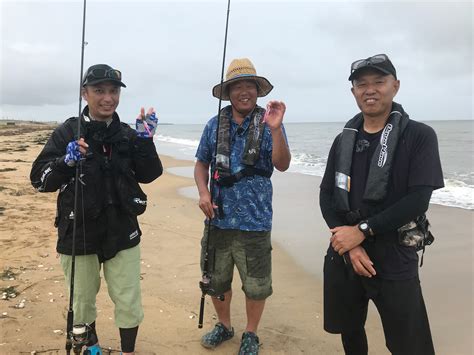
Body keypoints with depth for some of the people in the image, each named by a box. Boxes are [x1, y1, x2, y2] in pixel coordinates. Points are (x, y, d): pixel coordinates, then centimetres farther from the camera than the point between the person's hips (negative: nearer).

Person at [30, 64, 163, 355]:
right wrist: (66, 161, -23)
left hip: (122, 232, 1)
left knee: (129, 303, 7)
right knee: (82, 302, 17)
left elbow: (149, 175, -2)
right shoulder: (67, 133, -5)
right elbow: (39, 180, -5)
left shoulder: (128, 134, 2)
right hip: (78, 233, -1)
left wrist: (146, 141, -15)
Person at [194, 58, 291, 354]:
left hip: (254, 220, -3)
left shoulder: (269, 124, -6)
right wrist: (203, 192, -8)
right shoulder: (215, 125, 3)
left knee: (257, 284, 10)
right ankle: (224, 325, 42)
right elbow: (201, 164, 10)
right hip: (218, 218, 3)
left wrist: (275, 129, -32)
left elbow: (282, 165, -18)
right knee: (216, 279, 18)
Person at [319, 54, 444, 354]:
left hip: (394, 261, -4)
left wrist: (362, 231, -17)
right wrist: (349, 245, -11)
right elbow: (327, 196, 2)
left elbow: (418, 200, -15)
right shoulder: (344, 140, 6)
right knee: (349, 330, 19)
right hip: (342, 256, 4)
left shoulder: (420, 136, -6)